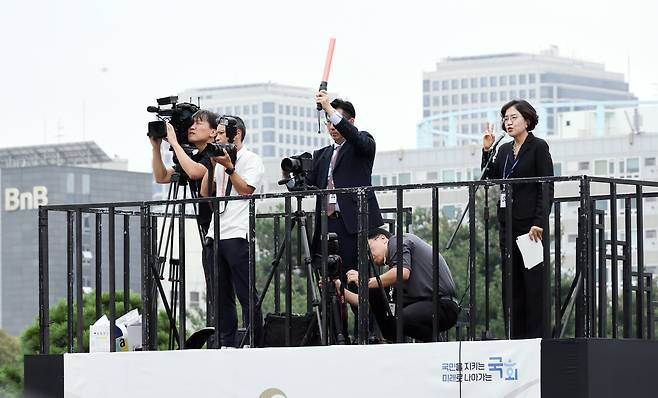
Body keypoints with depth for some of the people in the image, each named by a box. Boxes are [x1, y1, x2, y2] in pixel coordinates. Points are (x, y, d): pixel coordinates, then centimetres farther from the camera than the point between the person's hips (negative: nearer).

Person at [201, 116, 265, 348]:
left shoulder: (252, 161, 3)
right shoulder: (220, 160, 22)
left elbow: (246, 189, -9)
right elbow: (205, 192, 14)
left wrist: (229, 167, -11)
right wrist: (212, 165, 5)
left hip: (238, 235, -7)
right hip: (215, 234, 7)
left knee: (246, 294, -7)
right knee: (221, 295, 5)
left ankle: (253, 344, -7)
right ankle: (227, 344, 7)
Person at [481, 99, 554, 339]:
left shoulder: (538, 147, -3)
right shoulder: (505, 150, 17)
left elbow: (547, 188, -9)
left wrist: (539, 223, -17)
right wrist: (486, 151, 3)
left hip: (530, 223, -7)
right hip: (508, 224, 7)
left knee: (533, 282, -7)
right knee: (511, 284, 6)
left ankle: (536, 335, -6)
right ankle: (516, 338, 8)